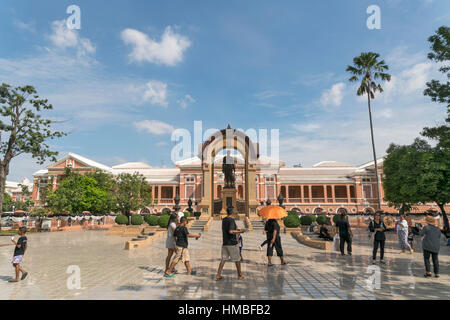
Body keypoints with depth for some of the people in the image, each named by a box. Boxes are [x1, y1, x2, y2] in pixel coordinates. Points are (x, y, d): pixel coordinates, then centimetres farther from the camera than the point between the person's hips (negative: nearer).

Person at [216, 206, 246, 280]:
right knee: (237, 259, 9)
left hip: (224, 243, 6)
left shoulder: (223, 220, 9)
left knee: (223, 259, 7)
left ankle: (218, 275, -1)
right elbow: (230, 231, -26)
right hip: (232, 243, -6)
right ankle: (240, 275, 21)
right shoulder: (231, 220, -16)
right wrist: (239, 231, -16)